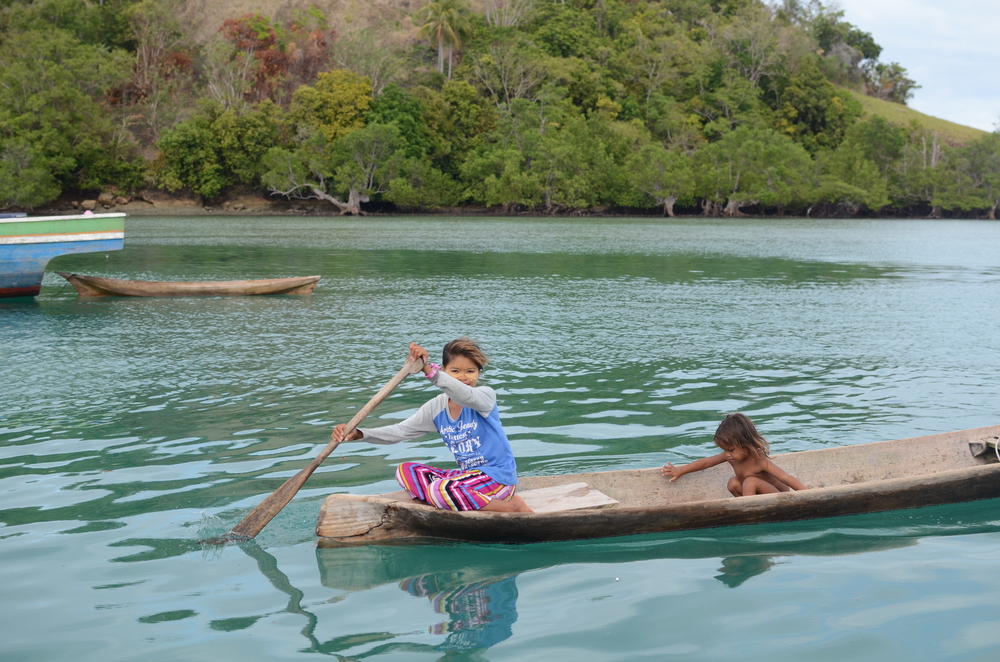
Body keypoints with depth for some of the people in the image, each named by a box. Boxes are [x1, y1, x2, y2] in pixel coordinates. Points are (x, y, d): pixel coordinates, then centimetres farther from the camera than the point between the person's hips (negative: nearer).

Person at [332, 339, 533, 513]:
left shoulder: (485, 395, -13)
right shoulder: (437, 407, 5)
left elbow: (466, 396, -38)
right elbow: (400, 431, 2)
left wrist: (428, 369, -53)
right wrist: (357, 433, -15)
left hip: (497, 476, -7)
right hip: (468, 474, 8)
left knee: (439, 491, -30)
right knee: (405, 470, -3)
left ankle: (511, 506, -16)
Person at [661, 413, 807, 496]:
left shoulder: (759, 461, -28)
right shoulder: (730, 456, -9)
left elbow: (786, 478, -31)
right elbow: (706, 462, 3)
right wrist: (680, 471, 8)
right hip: (764, 498, 8)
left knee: (750, 482, -29)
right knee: (733, 483, -8)